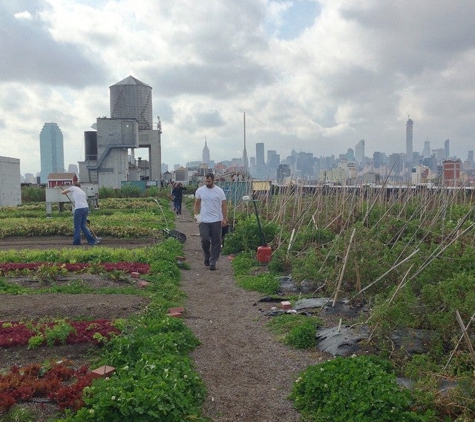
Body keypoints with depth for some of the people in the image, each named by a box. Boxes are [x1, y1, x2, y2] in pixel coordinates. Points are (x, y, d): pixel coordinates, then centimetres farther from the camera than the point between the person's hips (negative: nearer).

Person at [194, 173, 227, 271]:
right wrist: (196, 214, 0)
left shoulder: (219, 191, -3)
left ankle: (213, 262, 11)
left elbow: (223, 205, -1)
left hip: (217, 221, -1)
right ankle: (207, 257, 24)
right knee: (204, 240, -2)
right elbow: (197, 203, 13)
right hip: (204, 221, 1)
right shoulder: (200, 190, 2)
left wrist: (224, 218, -8)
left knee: (216, 242, 2)